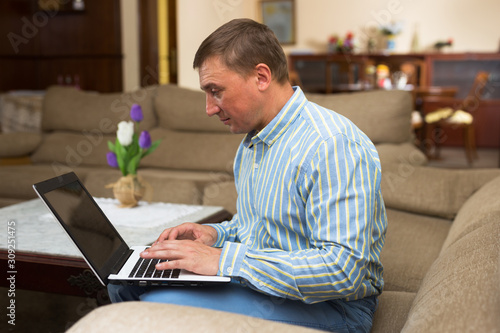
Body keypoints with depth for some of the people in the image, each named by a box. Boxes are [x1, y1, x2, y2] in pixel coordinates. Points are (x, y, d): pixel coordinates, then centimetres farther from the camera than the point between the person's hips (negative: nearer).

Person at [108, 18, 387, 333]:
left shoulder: (331, 145, -22)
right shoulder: (251, 144, 12)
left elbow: (343, 269, -31)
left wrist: (225, 260, -30)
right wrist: (215, 235, 2)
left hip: (327, 307, -9)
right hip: (257, 282, 9)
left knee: (162, 305, -27)